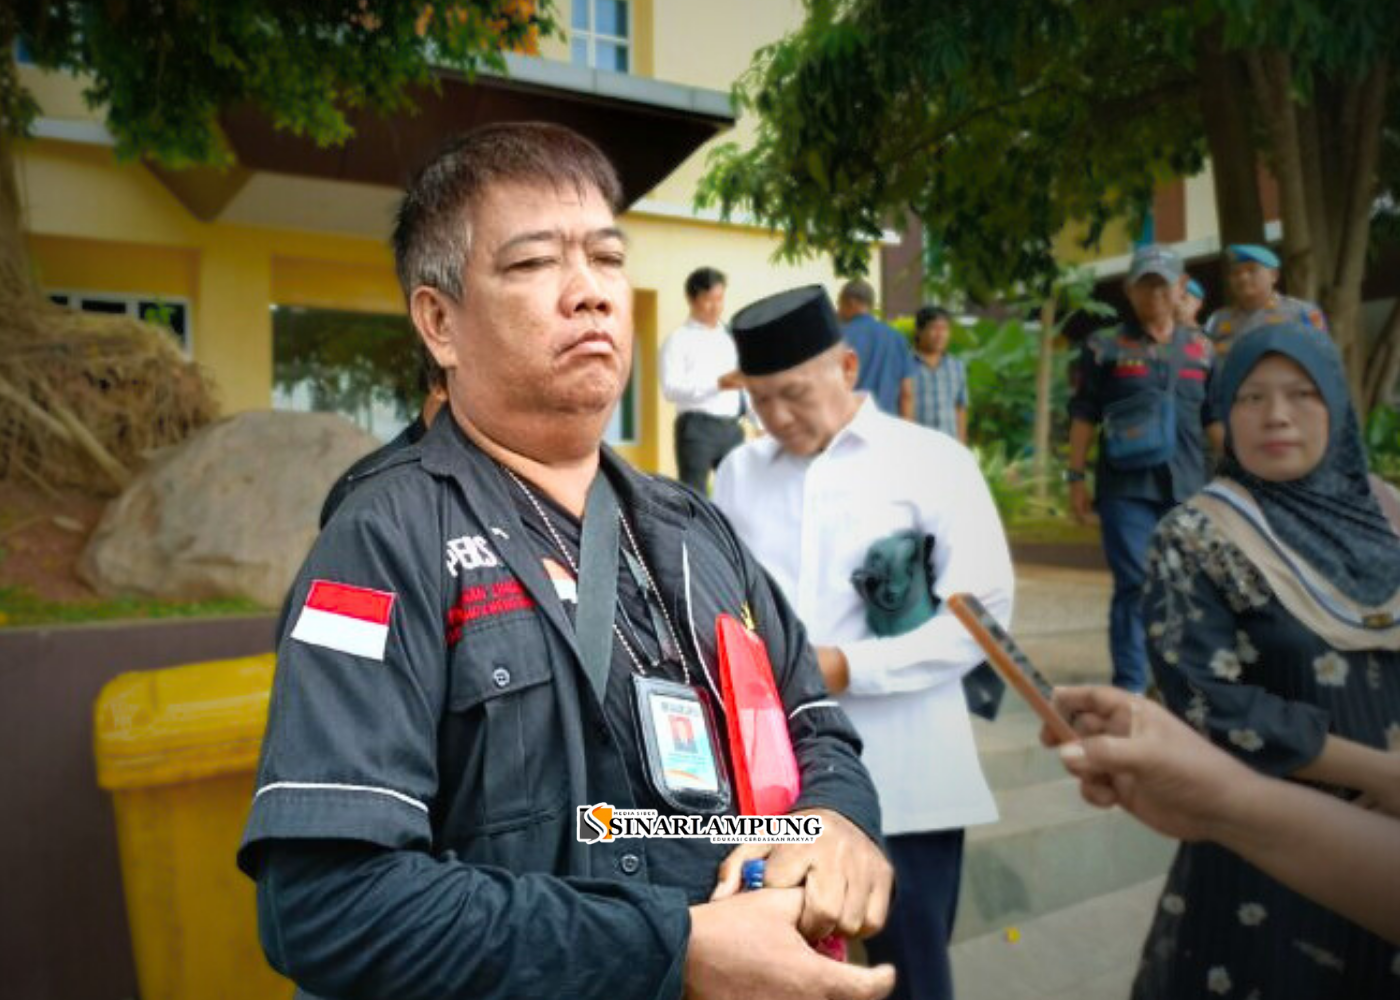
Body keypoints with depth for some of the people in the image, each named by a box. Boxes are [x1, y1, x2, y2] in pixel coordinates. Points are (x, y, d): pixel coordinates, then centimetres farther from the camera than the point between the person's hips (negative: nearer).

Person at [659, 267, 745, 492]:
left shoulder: (730, 338, 17)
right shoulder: (679, 340, -3)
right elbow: (670, 389, -15)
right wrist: (719, 383, -22)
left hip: (731, 426, 6)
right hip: (697, 426, -6)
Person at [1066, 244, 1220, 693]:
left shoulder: (1201, 349, 13)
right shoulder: (1104, 347, 4)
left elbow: (1215, 420, 16)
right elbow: (1083, 416, 2)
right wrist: (1076, 477, -4)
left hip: (1188, 487, 3)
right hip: (1126, 487, -3)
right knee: (1133, 585, -4)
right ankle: (1129, 686, 2)